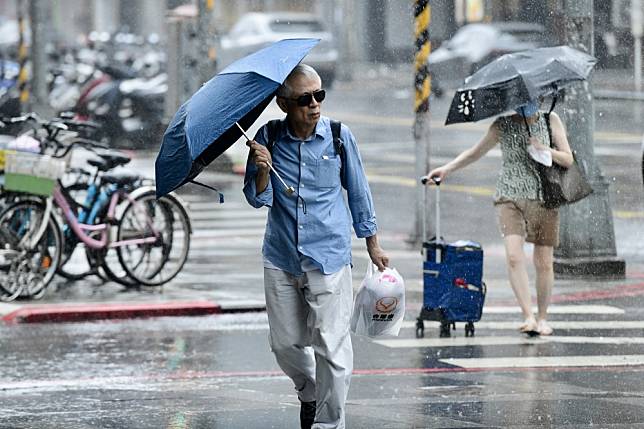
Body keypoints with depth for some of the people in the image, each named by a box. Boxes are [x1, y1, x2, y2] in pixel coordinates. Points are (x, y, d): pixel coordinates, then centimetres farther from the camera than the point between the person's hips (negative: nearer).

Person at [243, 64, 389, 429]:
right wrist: (263, 170, -21)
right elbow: (258, 199, -1)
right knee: (285, 343, 11)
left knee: (332, 348, -7)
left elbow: (358, 192, 8)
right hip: (281, 260, 2)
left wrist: (372, 244, 13)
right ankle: (310, 394, 39)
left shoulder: (340, 137, -4)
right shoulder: (268, 138, -2)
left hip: (329, 258, -2)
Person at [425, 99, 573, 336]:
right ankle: (528, 316, -21)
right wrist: (448, 168, -1)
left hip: (545, 200, 1)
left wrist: (545, 150, -13)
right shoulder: (503, 125, 4)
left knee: (543, 263, 2)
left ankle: (542, 318, 18)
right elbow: (476, 152, 10)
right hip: (510, 197, 0)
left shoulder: (551, 121, 4)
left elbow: (568, 160, 4)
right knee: (514, 256, -20)